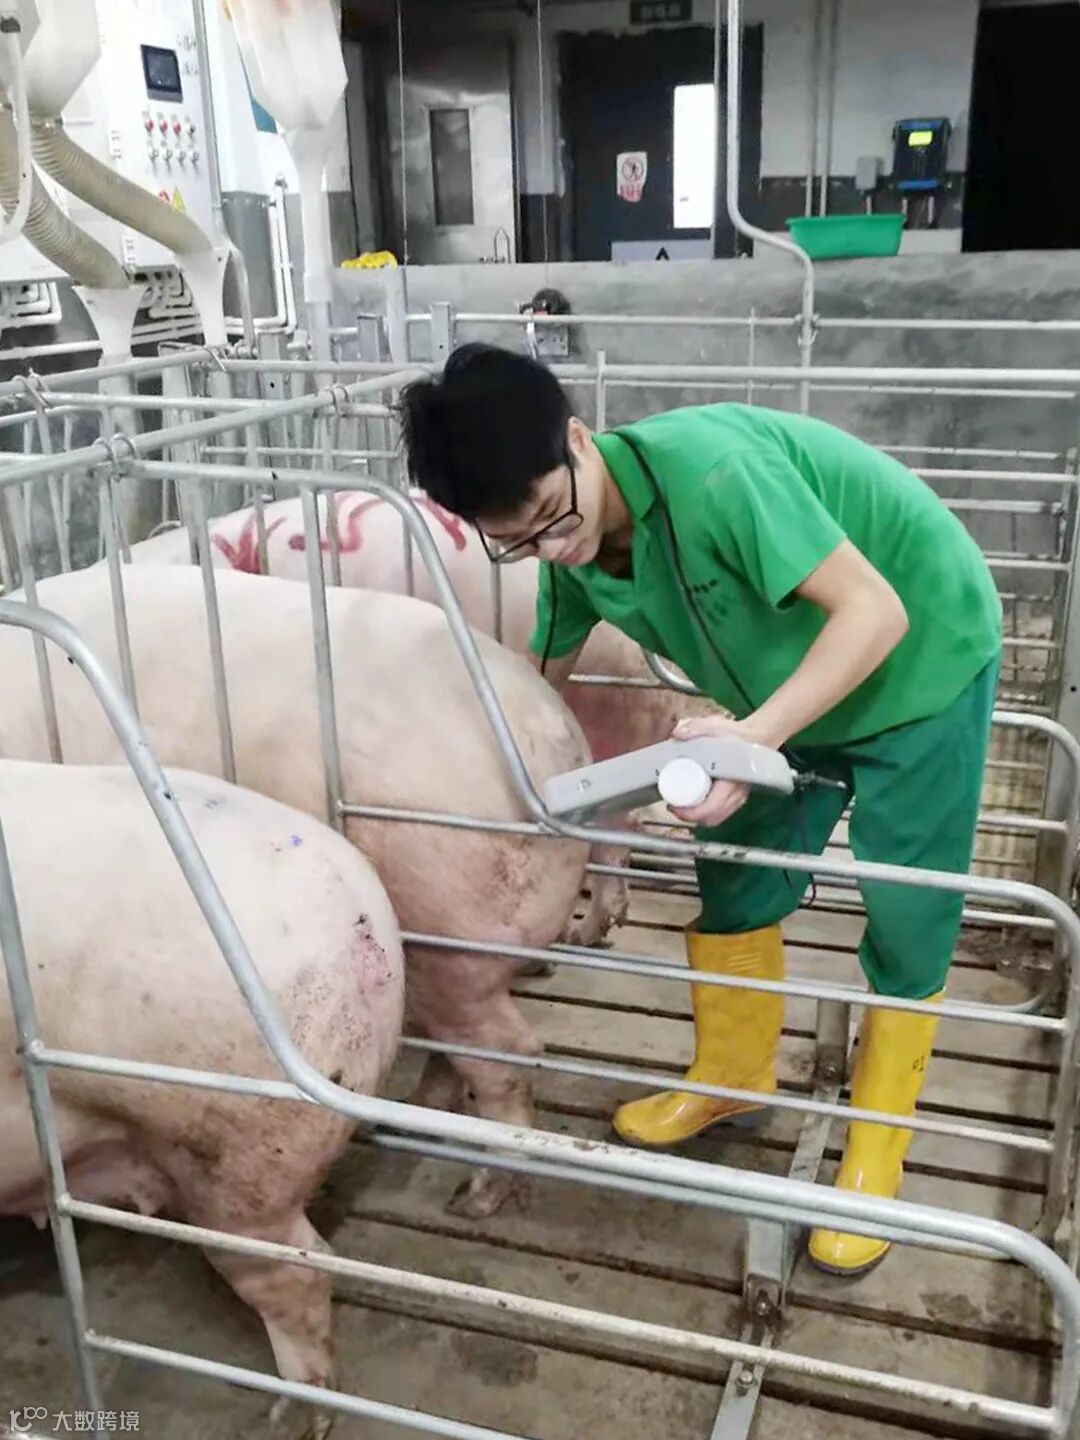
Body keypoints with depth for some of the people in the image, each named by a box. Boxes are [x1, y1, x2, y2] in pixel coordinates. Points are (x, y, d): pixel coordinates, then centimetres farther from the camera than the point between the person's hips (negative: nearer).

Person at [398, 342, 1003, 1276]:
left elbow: (874, 611, -34)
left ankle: (876, 1155, 23)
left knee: (906, 931, 3)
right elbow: (540, 685, 5)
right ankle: (736, 1076, 37)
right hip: (788, 691, 7)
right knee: (731, 880, 13)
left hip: (920, 663, -6)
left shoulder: (709, 470, -36)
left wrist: (755, 735, -43)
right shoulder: (570, 549, -12)